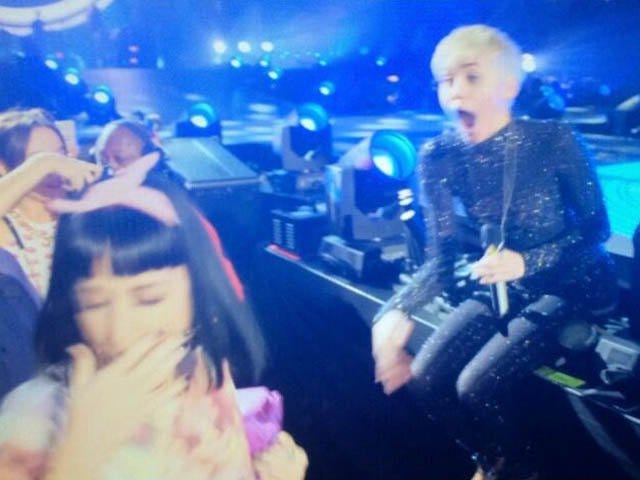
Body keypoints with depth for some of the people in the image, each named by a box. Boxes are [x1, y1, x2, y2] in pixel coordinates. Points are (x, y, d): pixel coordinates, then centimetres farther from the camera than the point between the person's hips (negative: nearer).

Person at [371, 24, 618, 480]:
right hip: (499, 287, 5)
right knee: (426, 376, -9)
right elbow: (442, 257, -11)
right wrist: (396, 312, -28)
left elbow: (596, 229, -13)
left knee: (477, 386, -20)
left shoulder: (553, 140, -21)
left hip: (570, 286, -4)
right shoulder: (438, 157, -11)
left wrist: (526, 262, -29)